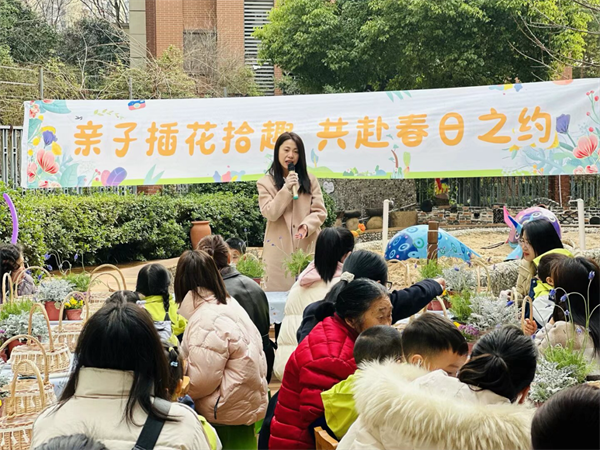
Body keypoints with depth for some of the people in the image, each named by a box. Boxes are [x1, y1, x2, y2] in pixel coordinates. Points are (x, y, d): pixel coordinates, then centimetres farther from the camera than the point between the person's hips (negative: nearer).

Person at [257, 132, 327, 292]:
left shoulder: (310, 180, 9)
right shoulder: (265, 182, 4)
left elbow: (320, 211, 4)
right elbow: (270, 214, -7)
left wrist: (307, 226, -16)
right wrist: (286, 189, -16)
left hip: (308, 247, 2)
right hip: (280, 249, -1)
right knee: (280, 292, -3)